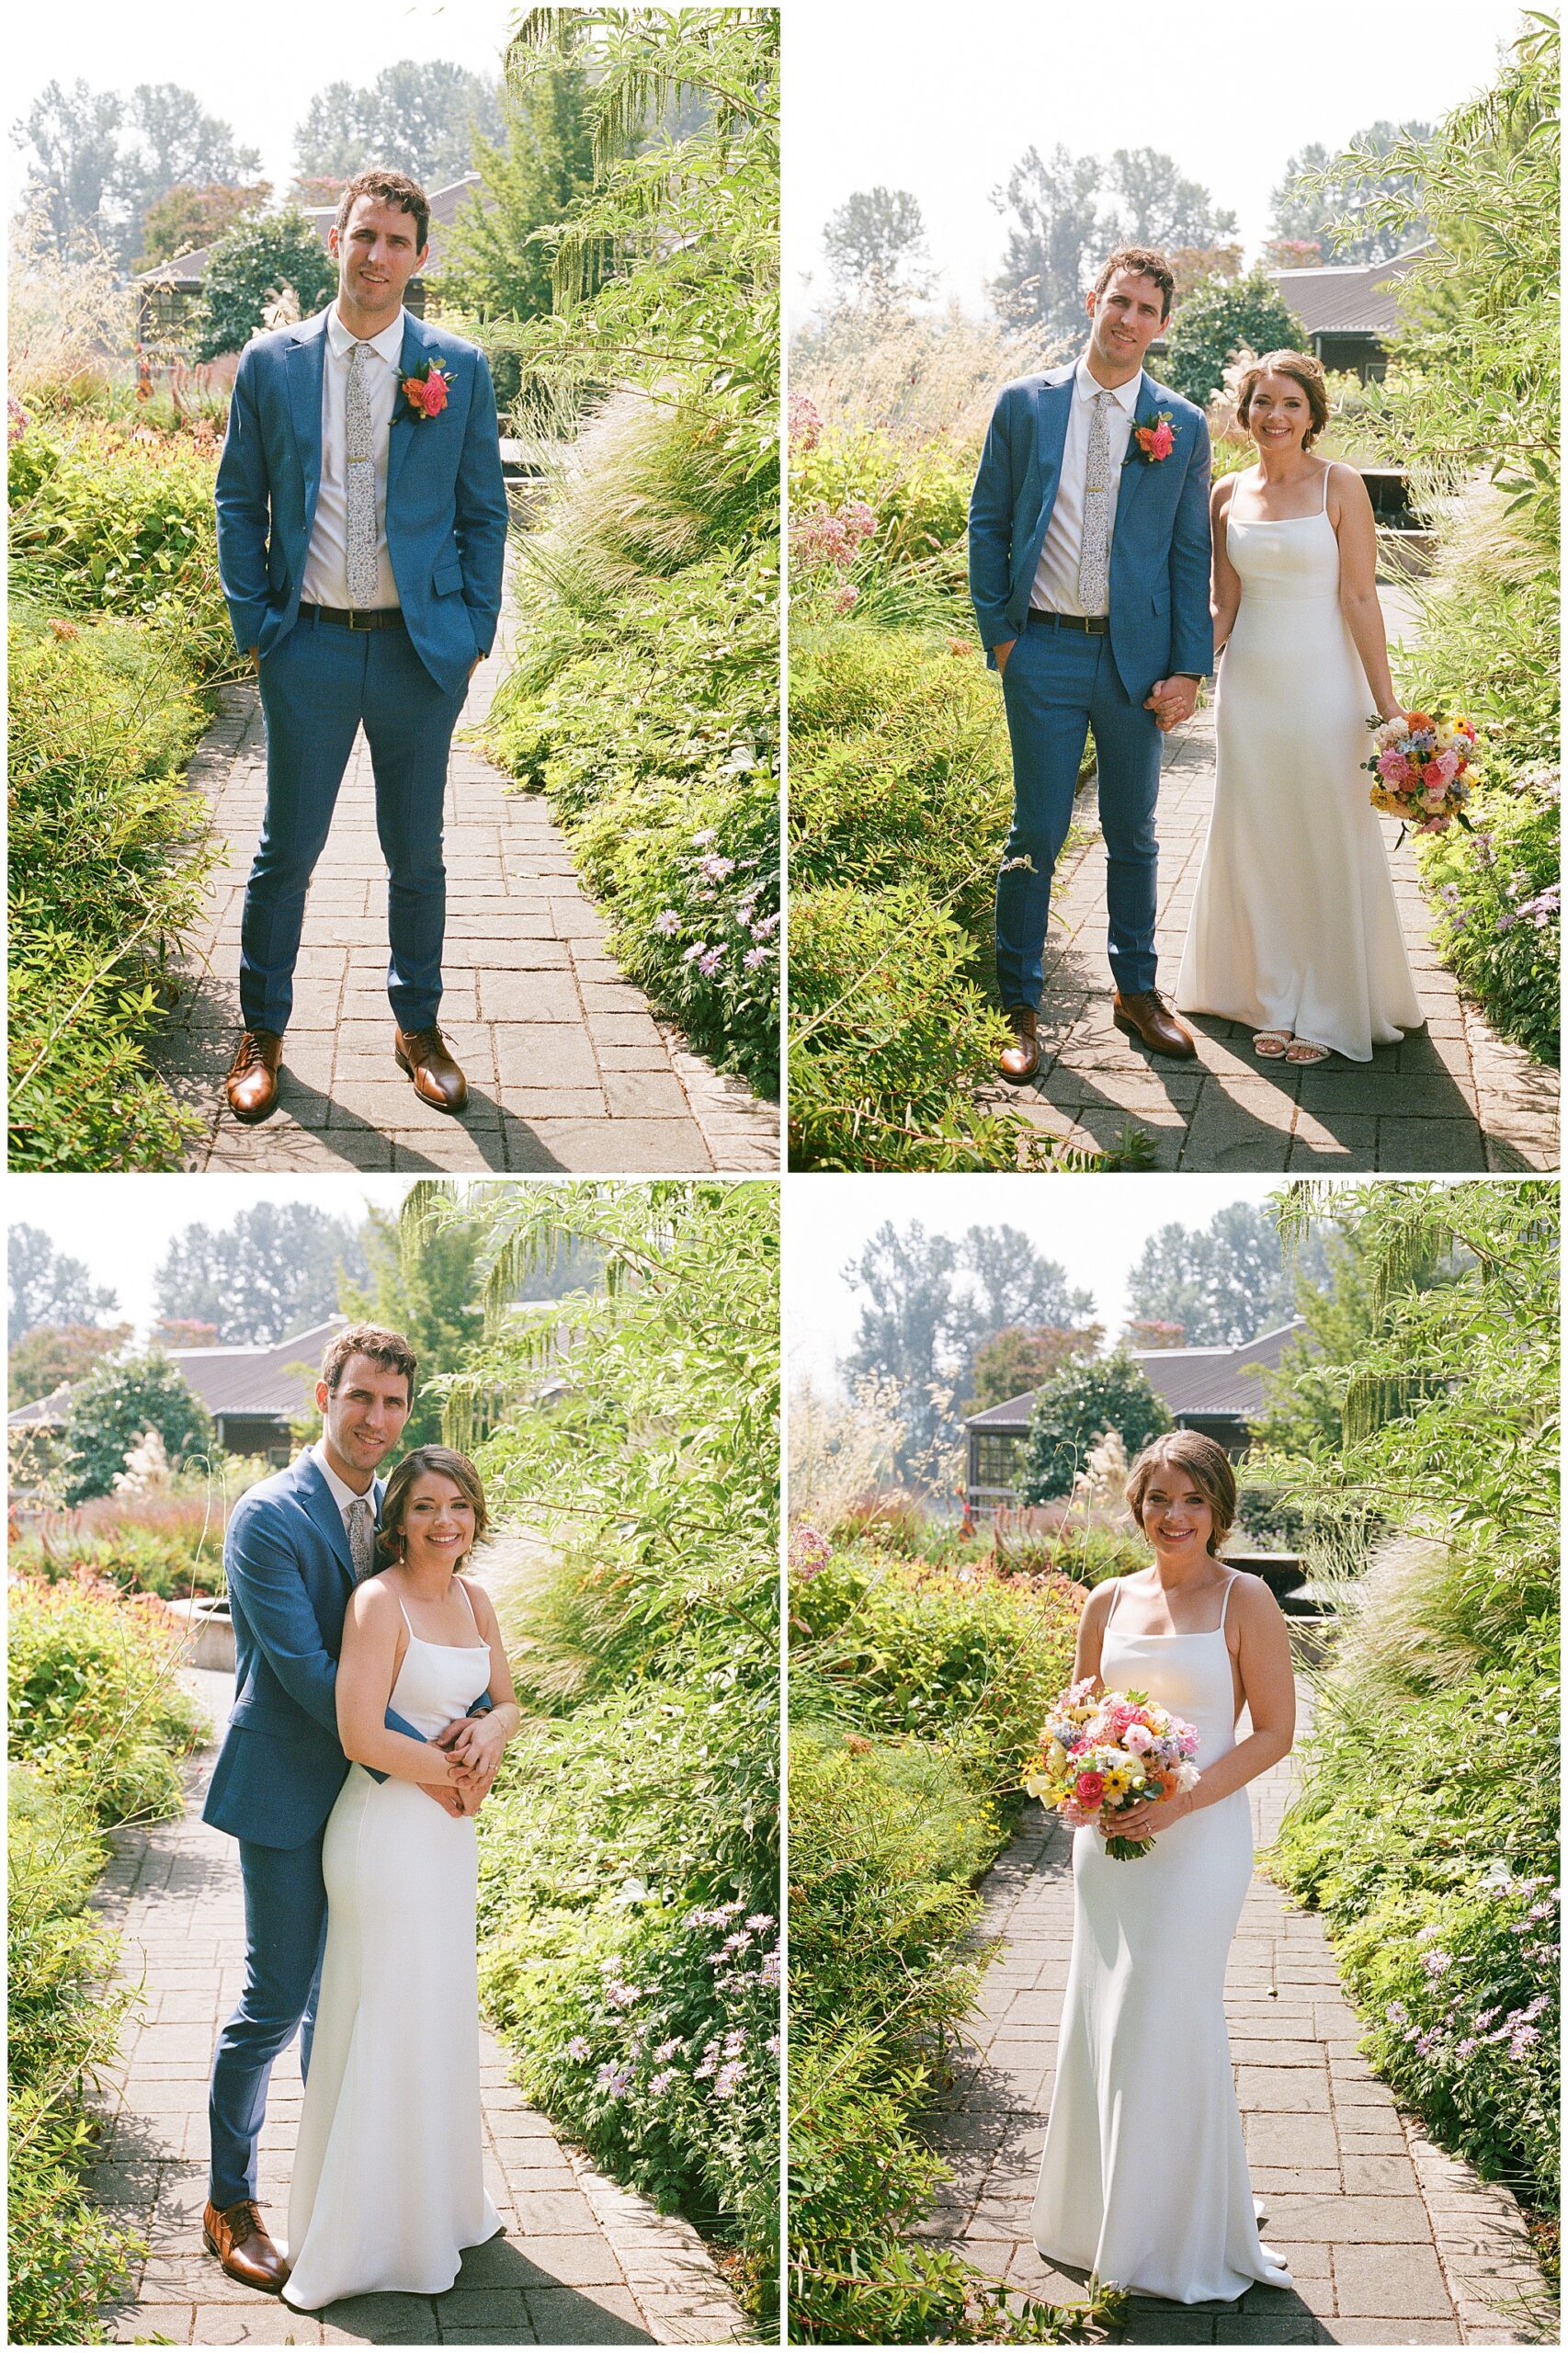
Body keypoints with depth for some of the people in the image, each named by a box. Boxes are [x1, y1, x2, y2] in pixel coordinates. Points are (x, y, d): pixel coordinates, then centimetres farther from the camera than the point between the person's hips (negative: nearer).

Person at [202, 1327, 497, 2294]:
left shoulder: (395, 1513, 6)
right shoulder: (270, 1516, -16)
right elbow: (306, 1668, -21)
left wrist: (478, 1730, -15)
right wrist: (415, 1756, -22)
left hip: (372, 1785, 7)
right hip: (288, 1791, -7)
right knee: (277, 2000, -1)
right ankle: (230, 2203, 14)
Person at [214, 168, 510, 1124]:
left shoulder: (461, 369, 0)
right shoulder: (270, 363, 1)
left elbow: (485, 510, 5)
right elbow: (239, 501, 6)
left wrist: (476, 633, -1)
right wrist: (254, 624, -1)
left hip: (421, 648, 0)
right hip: (309, 646, 0)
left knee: (417, 851, 11)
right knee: (288, 848, 7)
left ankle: (419, 1027, 27)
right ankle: (263, 1033, 22)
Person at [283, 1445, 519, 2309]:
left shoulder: (474, 1600, 7)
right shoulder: (379, 1601, -17)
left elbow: (508, 1700, 16)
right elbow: (362, 1734, -22)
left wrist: (492, 1729, -8)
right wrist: (450, 1770, -11)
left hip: (448, 1829, 8)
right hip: (386, 1829, -8)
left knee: (441, 2021, 17)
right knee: (388, 2030, 1)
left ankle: (433, 2202, 33)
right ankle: (366, 2240, 14)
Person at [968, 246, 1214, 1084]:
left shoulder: (1182, 425, 3)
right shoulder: (1025, 403, 2)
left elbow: (1191, 552, 4)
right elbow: (987, 522, 6)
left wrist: (1189, 667, -2)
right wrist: (998, 631, -1)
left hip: (1138, 656, 1)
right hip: (1043, 650, -1)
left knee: (1133, 834, 12)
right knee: (1037, 835, 1)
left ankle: (1136, 992, 26)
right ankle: (1019, 1008, 10)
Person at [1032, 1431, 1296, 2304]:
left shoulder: (1246, 1600, -5)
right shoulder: (1109, 1601, 9)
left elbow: (1276, 1731, -7)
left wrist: (1179, 1801, -16)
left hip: (1199, 1836, -5)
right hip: (1110, 1834, 5)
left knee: (1169, 2023, -3)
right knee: (1099, 2024, 8)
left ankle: (1184, 2239, 12)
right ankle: (1095, 2214, 24)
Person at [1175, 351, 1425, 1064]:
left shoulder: (1339, 486, -6)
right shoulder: (1228, 494, 5)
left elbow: (1360, 600, -7)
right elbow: (1223, 607, 8)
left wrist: (1386, 705, -10)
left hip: (1323, 687, -4)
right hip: (1249, 686, 4)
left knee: (1329, 846, 3)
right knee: (1255, 843, 8)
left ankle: (1327, 1011, 15)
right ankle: (1274, 1001, 22)